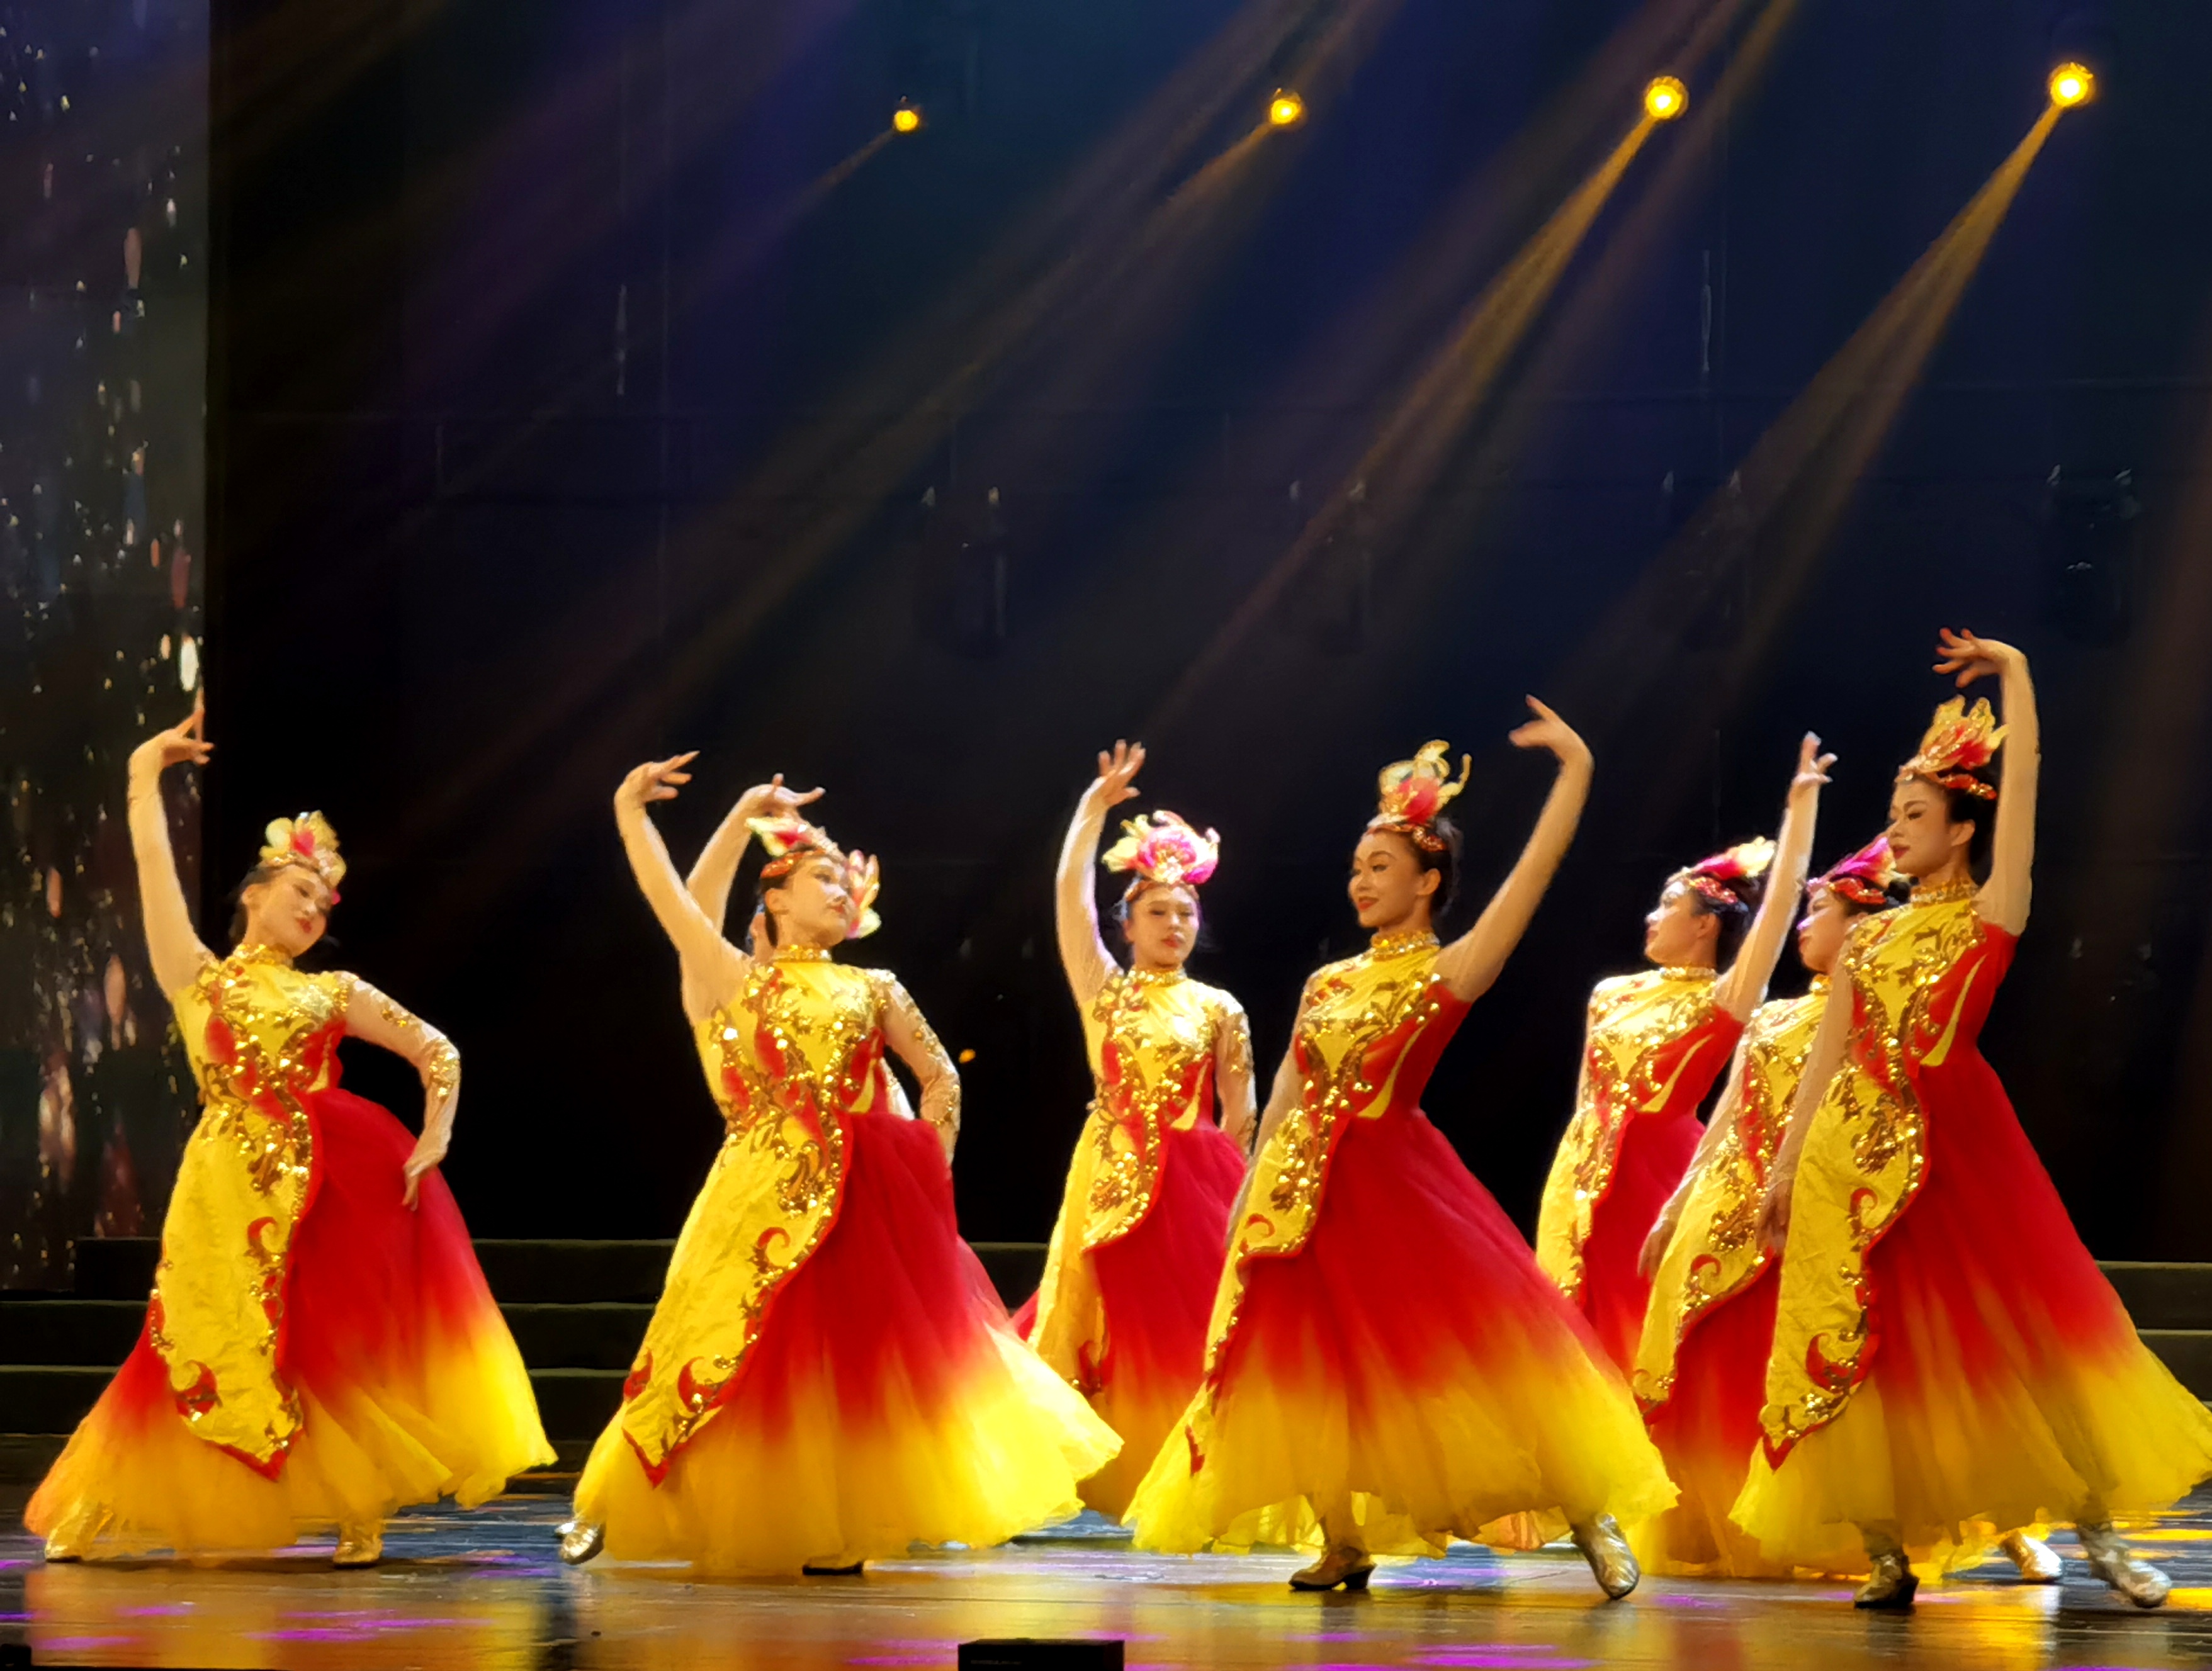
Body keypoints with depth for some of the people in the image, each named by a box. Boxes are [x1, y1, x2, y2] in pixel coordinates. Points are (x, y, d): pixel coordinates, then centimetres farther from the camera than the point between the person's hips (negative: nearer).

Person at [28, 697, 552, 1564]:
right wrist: (145, 777, 4)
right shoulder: (198, 977, 10)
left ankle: (359, 1509, 2)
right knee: (214, 1354, -1)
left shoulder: (333, 994, 14)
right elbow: (154, 868, 4)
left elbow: (439, 1051, 13)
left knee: (336, 1347, -5)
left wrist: (434, 1139, 0)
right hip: (230, 1185, -2)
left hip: (322, 1186, 2)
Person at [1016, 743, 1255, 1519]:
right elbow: (1070, 892, -2)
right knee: (1113, 1331, 1)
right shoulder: (1104, 991, 5)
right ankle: (1116, 1477, 7)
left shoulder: (1219, 1010, 5)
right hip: (1114, 1179, 0)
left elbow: (1238, 1119, 9)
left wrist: (1227, 1184, 7)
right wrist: (1095, 808, -5)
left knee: (1191, 1336, -2)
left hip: (1197, 1181, 0)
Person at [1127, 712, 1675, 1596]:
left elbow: (1536, 869, -9)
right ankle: (1343, 1545, 15)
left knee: (1471, 1347, -11)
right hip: (1304, 1192, 6)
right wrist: (1248, 1199, 13)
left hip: (1397, 1182, -6)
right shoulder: (1328, 984, 14)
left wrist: (1576, 766, -12)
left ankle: (1591, 1520, -5)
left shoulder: (1451, 974, -2)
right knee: (1308, 1359, 4)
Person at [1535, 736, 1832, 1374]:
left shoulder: (1721, 1001, -6)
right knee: (1589, 1331, 7)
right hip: (1587, 1174, 6)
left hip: (1658, 1171, -6)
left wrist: (1800, 807, -16)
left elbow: (1779, 904, -14)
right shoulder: (1615, 995, 11)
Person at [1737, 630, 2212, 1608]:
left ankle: (2097, 1531, -1)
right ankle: (1887, 1552, 4)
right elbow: (1825, 1061, 15)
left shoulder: (1991, 913, 3)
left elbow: (2021, 782, -4)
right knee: (1859, 1339, -1)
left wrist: (2014, 675, -1)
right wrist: (1785, 1168, 10)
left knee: (2010, 1323, -7)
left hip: (1954, 1144, -4)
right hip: (1852, 1154, 4)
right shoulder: (1866, 939, 15)